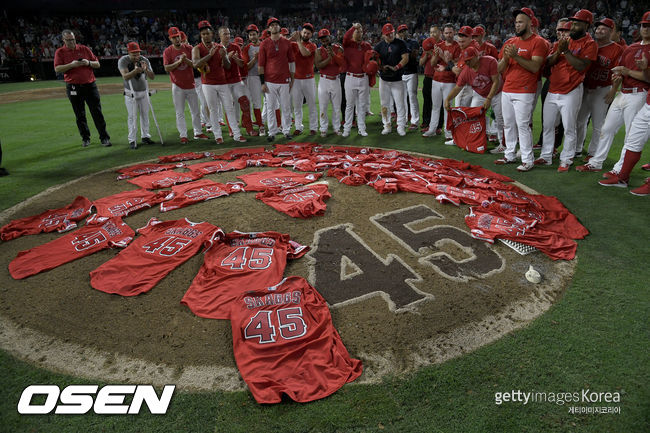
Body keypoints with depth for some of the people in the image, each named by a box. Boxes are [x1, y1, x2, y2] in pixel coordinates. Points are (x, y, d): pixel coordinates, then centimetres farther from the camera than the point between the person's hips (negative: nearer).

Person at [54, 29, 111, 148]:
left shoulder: (84, 49, 9)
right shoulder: (60, 52, 4)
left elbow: (97, 64, 10)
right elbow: (57, 69, -6)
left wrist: (88, 63, -10)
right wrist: (71, 65, -17)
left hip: (90, 85, 1)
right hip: (73, 87, 0)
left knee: (97, 112, -3)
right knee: (80, 115, 6)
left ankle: (104, 138, 1)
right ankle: (85, 138, 16)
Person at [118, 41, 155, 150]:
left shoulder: (144, 60, -7)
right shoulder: (123, 61, -15)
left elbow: (152, 77, -13)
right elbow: (125, 76, -29)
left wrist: (146, 69, -34)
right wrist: (136, 70, -46)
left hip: (143, 92, 3)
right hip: (131, 93, -3)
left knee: (145, 115, 10)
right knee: (132, 116, -4)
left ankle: (145, 137, 23)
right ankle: (132, 140, 1)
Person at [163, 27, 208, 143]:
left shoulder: (188, 49, 5)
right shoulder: (167, 51, -1)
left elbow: (194, 65, -1)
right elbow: (167, 68, -9)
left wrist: (186, 59, -19)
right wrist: (179, 61, -19)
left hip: (190, 85, 3)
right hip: (178, 87, -2)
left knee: (195, 111, 9)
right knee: (180, 113, 1)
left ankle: (198, 133, 20)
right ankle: (183, 136, 6)